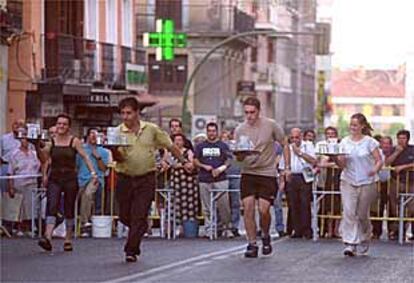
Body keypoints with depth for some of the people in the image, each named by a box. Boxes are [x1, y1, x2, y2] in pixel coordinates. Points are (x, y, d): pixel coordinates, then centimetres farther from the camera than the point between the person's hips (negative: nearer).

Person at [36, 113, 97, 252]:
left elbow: (85, 157, -2)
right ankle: (47, 237, -26)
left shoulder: (74, 141, 0)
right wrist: (38, 147, -10)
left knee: (69, 210, 6)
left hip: (70, 179, -1)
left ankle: (68, 240, 17)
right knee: (51, 207, -15)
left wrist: (93, 172, -10)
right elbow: (44, 159, 5)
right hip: (54, 179, 1)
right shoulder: (51, 142, 5)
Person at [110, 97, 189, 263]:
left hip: (146, 178, -1)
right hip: (125, 178, 1)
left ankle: (131, 250, -4)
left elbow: (170, 146, 12)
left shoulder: (151, 129, 1)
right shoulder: (117, 132, -2)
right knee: (125, 216, 7)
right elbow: (118, 158, -11)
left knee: (139, 216, -8)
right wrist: (114, 149, -32)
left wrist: (183, 162, 12)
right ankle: (138, 233, 37)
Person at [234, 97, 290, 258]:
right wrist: (240, 154, -20)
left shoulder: (271, 125, -5)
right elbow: (239, 158, 4)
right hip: (248, 172, 2)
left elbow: (284, 145, 6)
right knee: (248, 208, -7)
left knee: (263, 210, -8)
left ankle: (265, 237, 20)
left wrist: (287, 167, 0)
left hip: (267, 173, -2)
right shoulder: (240, 130, 1)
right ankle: (252, 244, 2)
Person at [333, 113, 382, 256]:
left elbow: (379, 160, -2)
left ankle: (365, 238, 32)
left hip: (366, 182, -1)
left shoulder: (369, 142, -2)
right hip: (348, 181, 1)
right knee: (348, 212, -12)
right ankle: (350, 244, -13)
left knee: (362, 214, 7)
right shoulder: (345, 142, 5)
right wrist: (335, 158, -20)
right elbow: (342, 164, 1)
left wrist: (375, 170, -23)